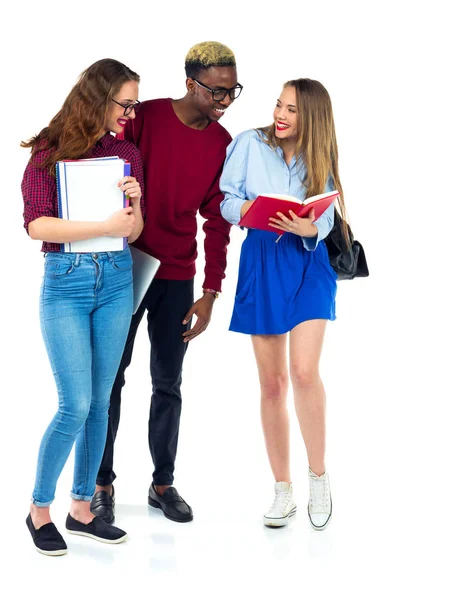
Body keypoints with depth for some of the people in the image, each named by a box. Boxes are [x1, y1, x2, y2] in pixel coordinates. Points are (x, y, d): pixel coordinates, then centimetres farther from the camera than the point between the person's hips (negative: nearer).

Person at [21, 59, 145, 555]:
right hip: (66, 282, -5)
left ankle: (82, 509, 20)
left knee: (99, 402, 8)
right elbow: (37, 224, -15)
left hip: (117, 281, 5)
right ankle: (39, 509, 10)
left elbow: (133, 233, 11)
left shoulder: (126, 152, 8)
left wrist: (135, 203, -10)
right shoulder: (49, 152, -5)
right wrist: (105, 226, -20)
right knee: (76, 406, -8)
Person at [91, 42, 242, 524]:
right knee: (109, 378, 2)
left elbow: (217, 221, 5)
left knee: (168, 384, 6)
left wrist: (210, 293, 1)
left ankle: (163, 483, 16)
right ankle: (102, 484, 11)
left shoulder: (222, 144, 3)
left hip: (177, 277, 3)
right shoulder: (145, 118, -8)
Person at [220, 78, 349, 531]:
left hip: (307, 264, 0)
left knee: (304, 372, -17)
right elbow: (227, 201, 1)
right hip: (261, 263, 0)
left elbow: (324, 221, -3)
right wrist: (249, 211, -21)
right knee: (272, 382, 3)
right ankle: (283, 491, 14)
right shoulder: (249, 144, 2)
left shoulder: (318, 159, 5)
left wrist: (305, 227, -25)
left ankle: (319, 477, 1)